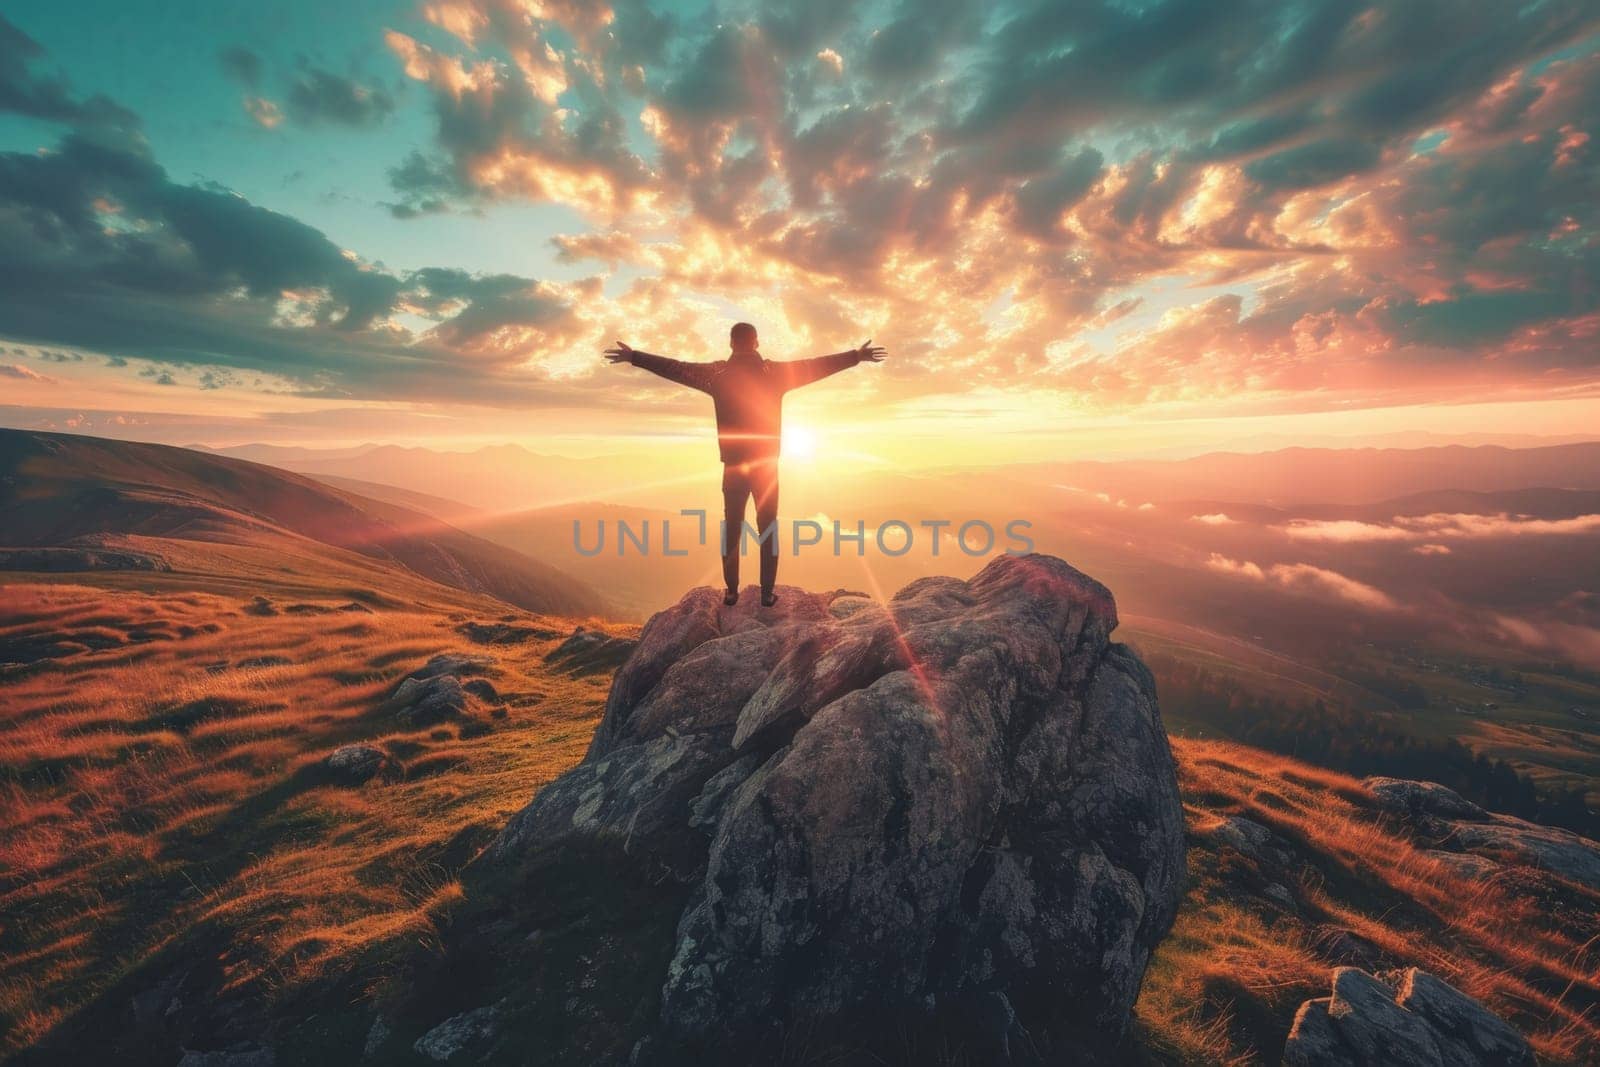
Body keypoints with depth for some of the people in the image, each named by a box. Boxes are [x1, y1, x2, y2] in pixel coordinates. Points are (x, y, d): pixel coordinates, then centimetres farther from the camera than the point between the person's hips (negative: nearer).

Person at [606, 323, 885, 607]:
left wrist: (634, 357, 13)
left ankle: (731, 592, 12)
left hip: (734, 465, 0)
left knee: (732, 529, 9)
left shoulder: (717, 373, -1)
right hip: (767, 465, 0)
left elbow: (675, 368, 4)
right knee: (768, 529, 6)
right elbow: (817, 365, 3)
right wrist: (858, 356, 12)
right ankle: (767, 593, 8)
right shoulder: (776, 371, -2)